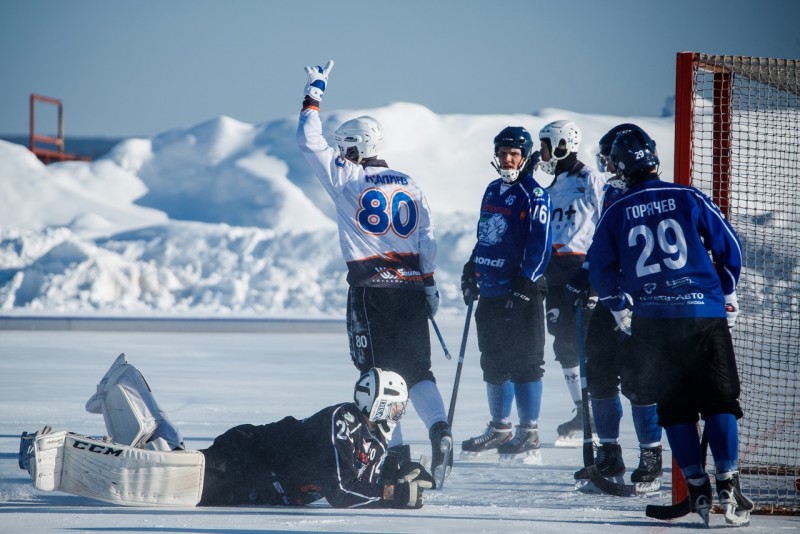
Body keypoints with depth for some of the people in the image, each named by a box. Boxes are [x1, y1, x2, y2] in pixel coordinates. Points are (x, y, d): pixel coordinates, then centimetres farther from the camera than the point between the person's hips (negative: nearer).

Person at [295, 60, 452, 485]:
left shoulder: (346, 178, -2)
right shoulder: (409, 186, 11)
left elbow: (309, 142, 4)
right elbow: (427, 238, 7)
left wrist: (314, 95, 12)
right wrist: (429, 284, 10)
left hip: (369, 286, -4)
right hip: (410, 284, 4)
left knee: (379, 370, 2)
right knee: (416, 368, 7)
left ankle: (394, 448, -5)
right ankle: (439, 429, -15)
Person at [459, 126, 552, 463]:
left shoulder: (533, 195, -9)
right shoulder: (493, 192, 16)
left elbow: (540, 245, -15)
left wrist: (525, 283, -20)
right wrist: (471, 271, 20)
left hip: (521, 293, -8)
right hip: (490, 290, 8)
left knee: (524, 362, -7)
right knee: (494, 363, 14)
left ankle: (529, 436, -4)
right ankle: (499, 429, 24)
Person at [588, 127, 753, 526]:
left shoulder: (616, 212, 3)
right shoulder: (688, 198, -1)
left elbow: (600, 270, 9)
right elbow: (729, 247, 4)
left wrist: (620, 308, 25)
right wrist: (727, 294, 20)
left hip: (651, 323, 1)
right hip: (705, 314, -1)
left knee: (675, 406, 10)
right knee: (719, 400, 4)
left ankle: (697, 489, 3)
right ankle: (728, 486, -6)